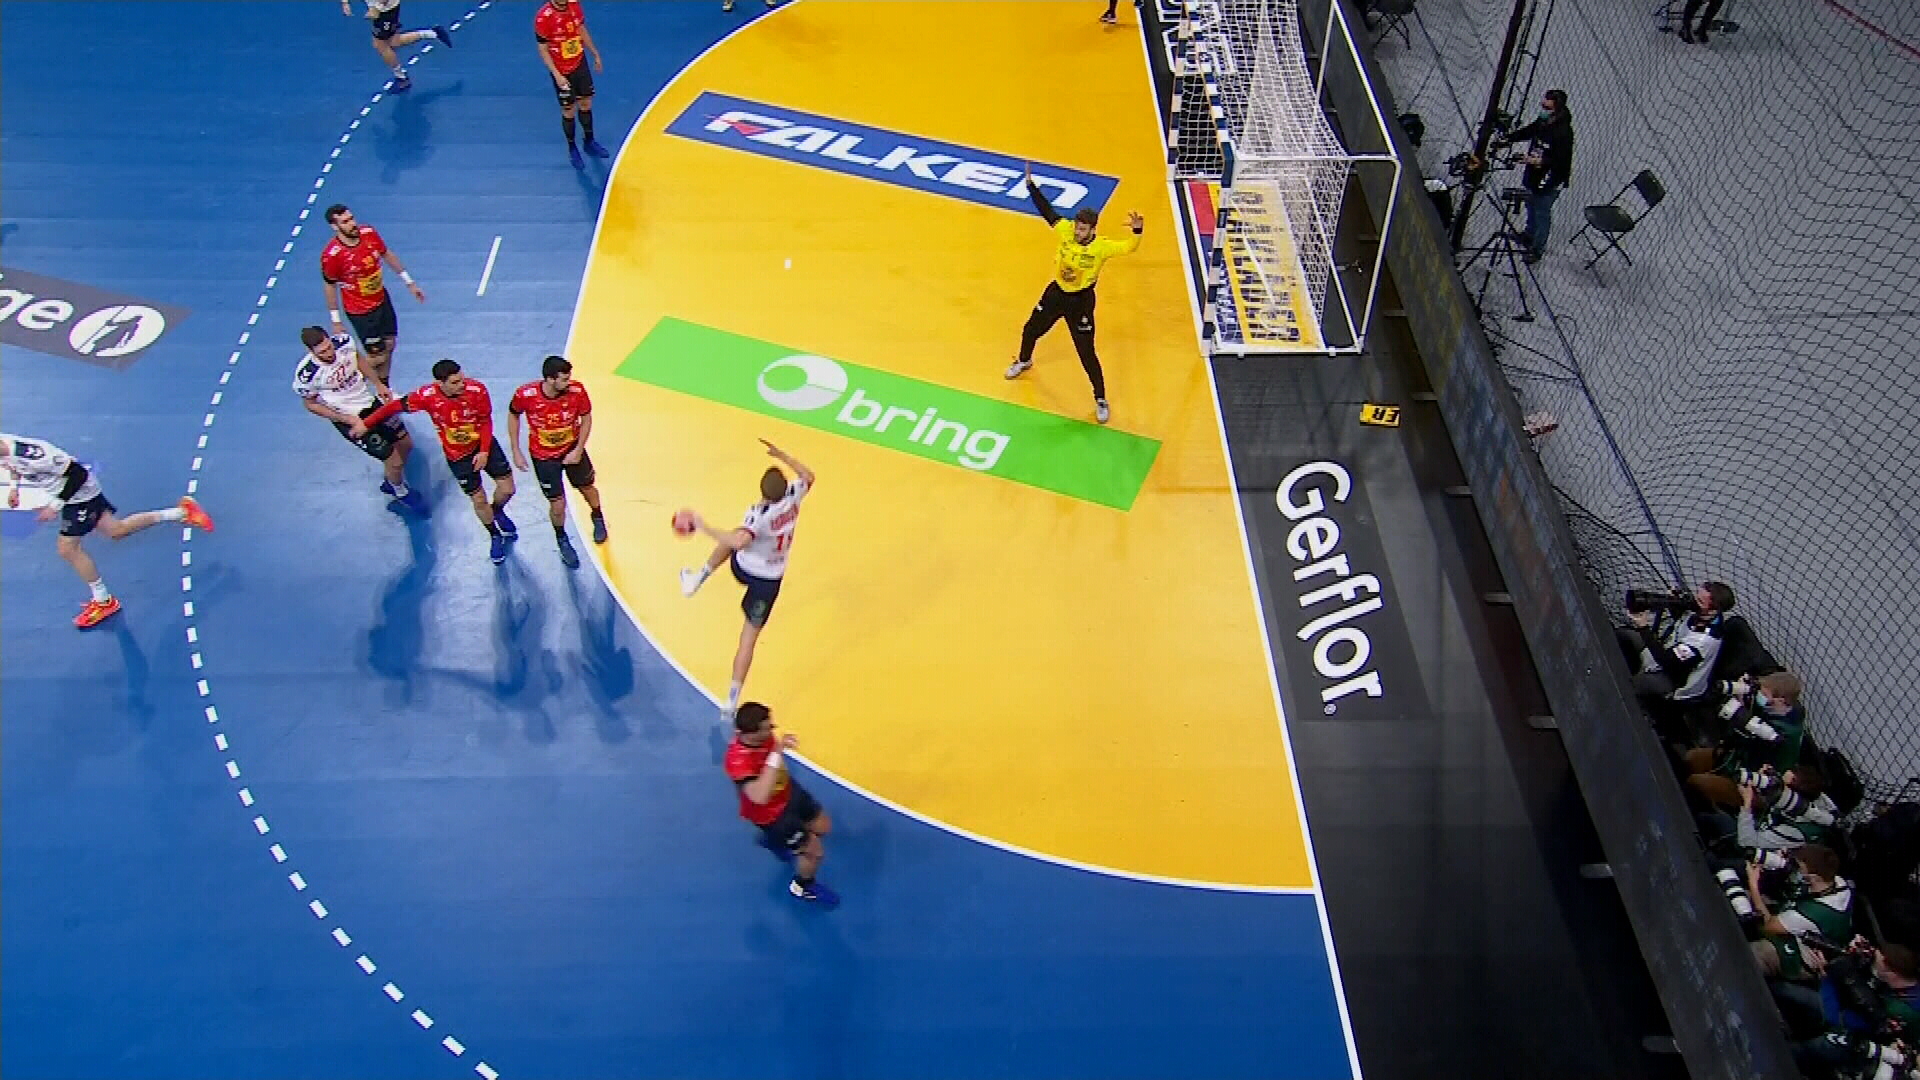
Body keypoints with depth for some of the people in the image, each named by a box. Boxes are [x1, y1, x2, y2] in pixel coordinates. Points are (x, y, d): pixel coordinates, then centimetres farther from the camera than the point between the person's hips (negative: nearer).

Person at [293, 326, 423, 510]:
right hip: (350, 419, -6)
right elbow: (310, 404, -13)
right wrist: (346, 419, -17)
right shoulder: (307, 374, -30)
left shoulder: (344, 343, -17)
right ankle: (401, 492, 29)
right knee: (393, 459, -4)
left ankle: (391, 482, 45)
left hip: (371, 401, 6)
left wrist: (379, 385, 4)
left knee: (406, 443, 18)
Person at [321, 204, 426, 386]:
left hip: (382, 299, 6)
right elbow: (330, 286, -14)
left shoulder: (368, 233, -11)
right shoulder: (331, 254, -26)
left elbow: (388, 255, 7)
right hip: (360, 311, -6)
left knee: (390, 345, 17)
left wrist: (409, 282, 12)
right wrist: (336, 322, -8)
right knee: (377, 357, -1)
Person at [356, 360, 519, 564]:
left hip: (484, 447, 1)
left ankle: (498, 513, 40)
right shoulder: (427, 395, -25)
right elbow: (396, 406, -10)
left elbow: (485, 421, -8)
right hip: (457, 455, -1)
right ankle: (495, 537, 29)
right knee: (478, 499, 2)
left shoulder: (477, 390, -23)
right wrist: (366, 423, -4)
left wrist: (484, 451, -12)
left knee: (507, 488, 3)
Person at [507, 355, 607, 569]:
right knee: (558, 504, 0)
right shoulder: (525, 395, -27)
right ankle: (562, 541, 30)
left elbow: (586, 418, -7)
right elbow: (513, 416, -5)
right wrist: (516, 452, -4)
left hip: (572, 448, 2)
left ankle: (598, 519, 55)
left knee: (586, 487, 21)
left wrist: (578, 451, -10)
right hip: (543, 455, -2)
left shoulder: (577, 391, -25)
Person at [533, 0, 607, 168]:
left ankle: (590, 142, 36)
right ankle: (572, 149, 25)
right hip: (562, 72, -5)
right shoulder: (543, 17, -23)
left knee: (586, 103, 16)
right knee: (569, 111, 6)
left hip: (580, 64, 5)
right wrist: (557, 75, -23)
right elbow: (543, 50, -17)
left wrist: (595, 53, 16)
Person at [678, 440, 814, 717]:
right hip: (770, 580, 3)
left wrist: (703, 526, -39)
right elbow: (808, 476, 9)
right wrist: (780, 455, 14)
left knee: (733, 538, 31)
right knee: (749, 636, 8)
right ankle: (733, 697, 4)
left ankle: (699, 577, 27)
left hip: (744, 569, -3)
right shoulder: (792, 497, -14)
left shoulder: (759, 514, -29)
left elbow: (739, 542, -47)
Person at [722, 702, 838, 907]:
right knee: (816, 851, 5)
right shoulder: (738, 759, -43)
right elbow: (760, 797, -56)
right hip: (770, 813, -7)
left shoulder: (763, 736, -20)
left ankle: (777, 840, 50)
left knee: (823, 827, 24)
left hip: (788, 792, 7)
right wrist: (776, 755, -57)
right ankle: (801, 887, 38)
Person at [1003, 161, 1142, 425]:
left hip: (1081, 302, -5)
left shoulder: (1102, 246, -26)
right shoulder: (1066, 231, -15)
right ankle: (1024, 362, 58)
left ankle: (1101, 400, 15)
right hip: (1055, 293, 5)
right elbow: (1047, 211, -9)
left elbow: (1129, 248, -37)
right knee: (1031, 331, 23)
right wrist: (1031, 185, -14)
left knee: (1086, 353, -2)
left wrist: (1137, 231, -57)